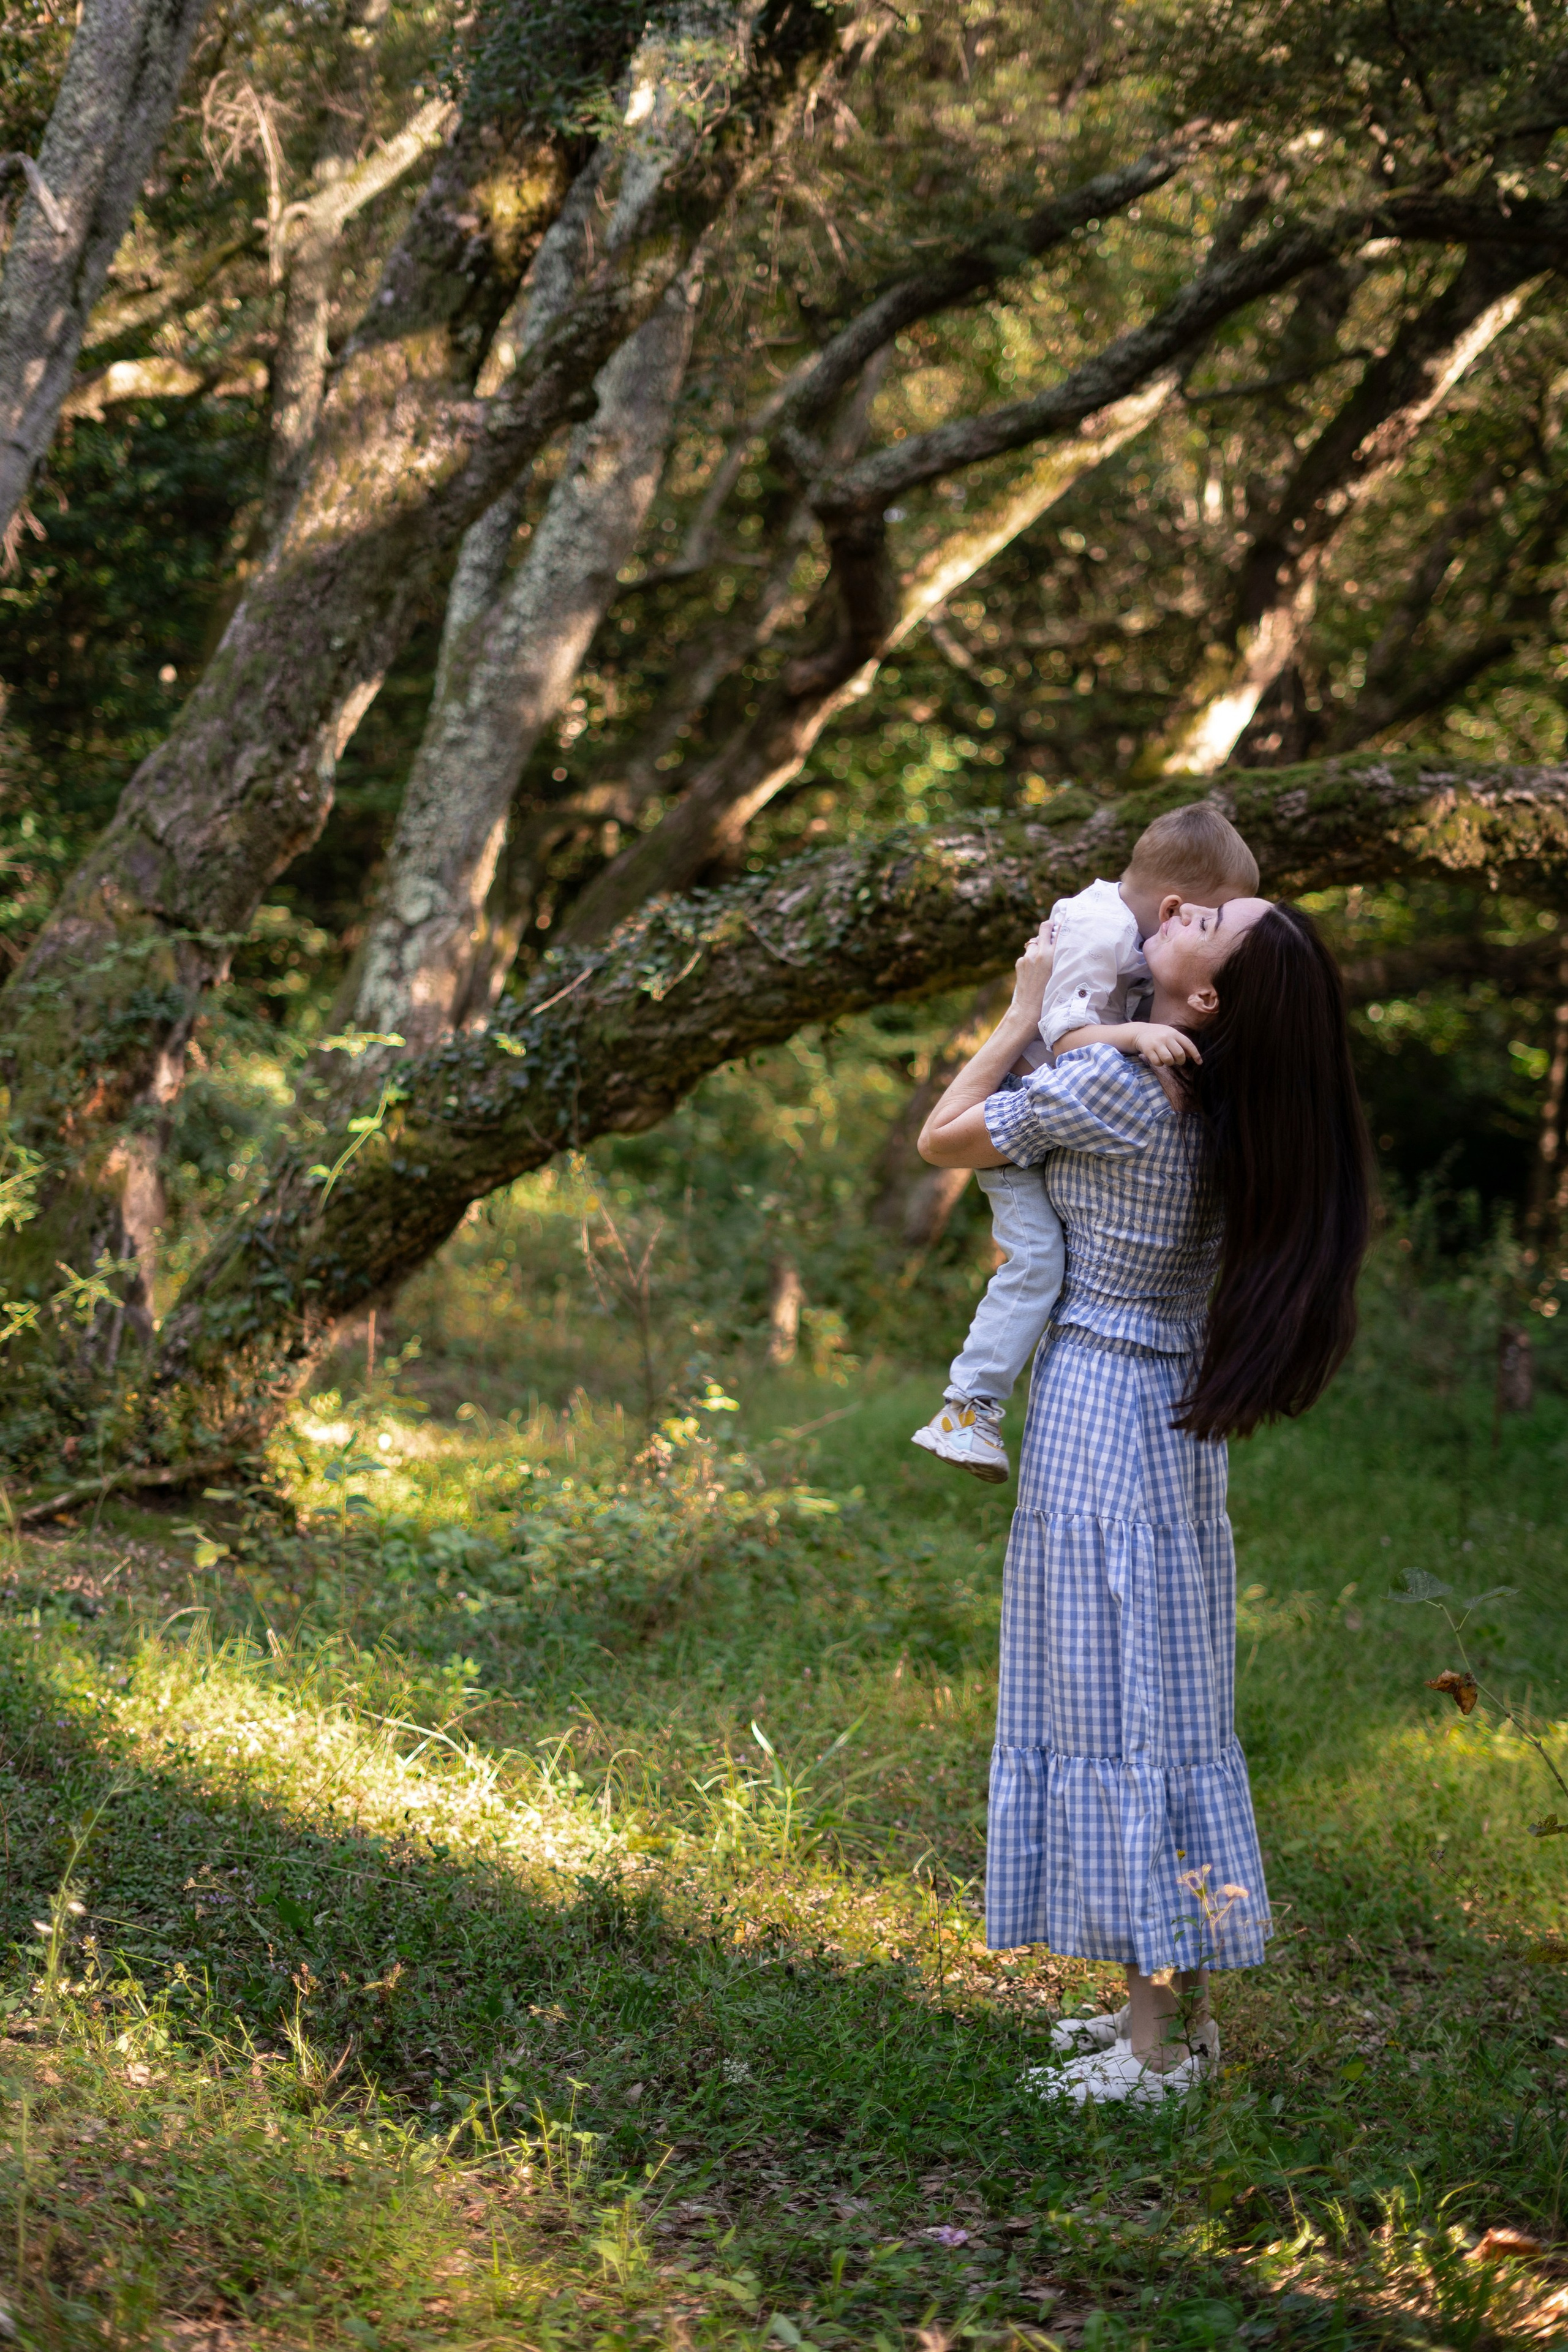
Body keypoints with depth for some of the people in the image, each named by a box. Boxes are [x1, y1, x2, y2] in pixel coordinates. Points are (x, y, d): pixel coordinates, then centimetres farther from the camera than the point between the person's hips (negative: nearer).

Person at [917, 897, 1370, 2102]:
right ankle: (1185, 2003, 20)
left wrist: (1028, 1008, 3)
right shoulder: (1231, 1103, 3)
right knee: (1172, 1705, 13)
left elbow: (943, 1139, -5)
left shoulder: (1106, 1083, -19)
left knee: (1116, 1706, -4)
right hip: (1181, 1416, 8)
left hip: (1099, 1408, -8)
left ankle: (1155, 2043, -1)